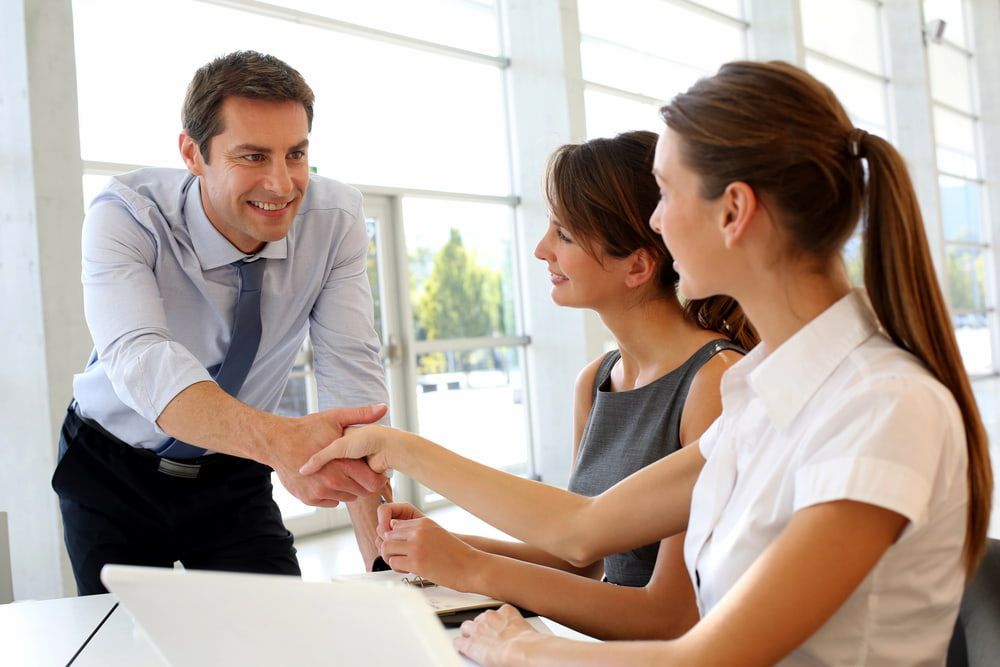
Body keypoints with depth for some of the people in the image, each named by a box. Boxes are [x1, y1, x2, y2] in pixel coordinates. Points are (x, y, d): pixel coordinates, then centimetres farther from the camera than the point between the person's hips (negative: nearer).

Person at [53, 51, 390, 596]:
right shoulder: (125, 216, -26)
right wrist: (280, 441, -61)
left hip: (233, 478, 2)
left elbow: (351, 375, -21)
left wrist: (383, 556, -32)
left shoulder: (336, 218, -17)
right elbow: (138, 358, -42)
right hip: (112, 474, -1)